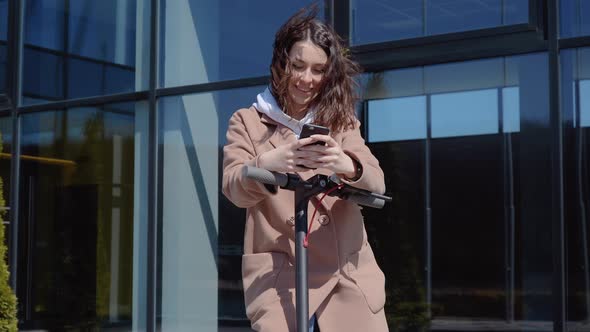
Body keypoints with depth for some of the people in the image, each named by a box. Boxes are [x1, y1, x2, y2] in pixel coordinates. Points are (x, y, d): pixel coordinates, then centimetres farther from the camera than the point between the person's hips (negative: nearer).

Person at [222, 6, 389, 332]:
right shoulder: (247, 121, 6)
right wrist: (268, 163, -30)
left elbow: (377, 183, -3)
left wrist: (346, 165, -26)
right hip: (278, 273, -2)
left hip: (348, 271, 2)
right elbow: (234, 187, -9)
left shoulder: (341, 120, 12)